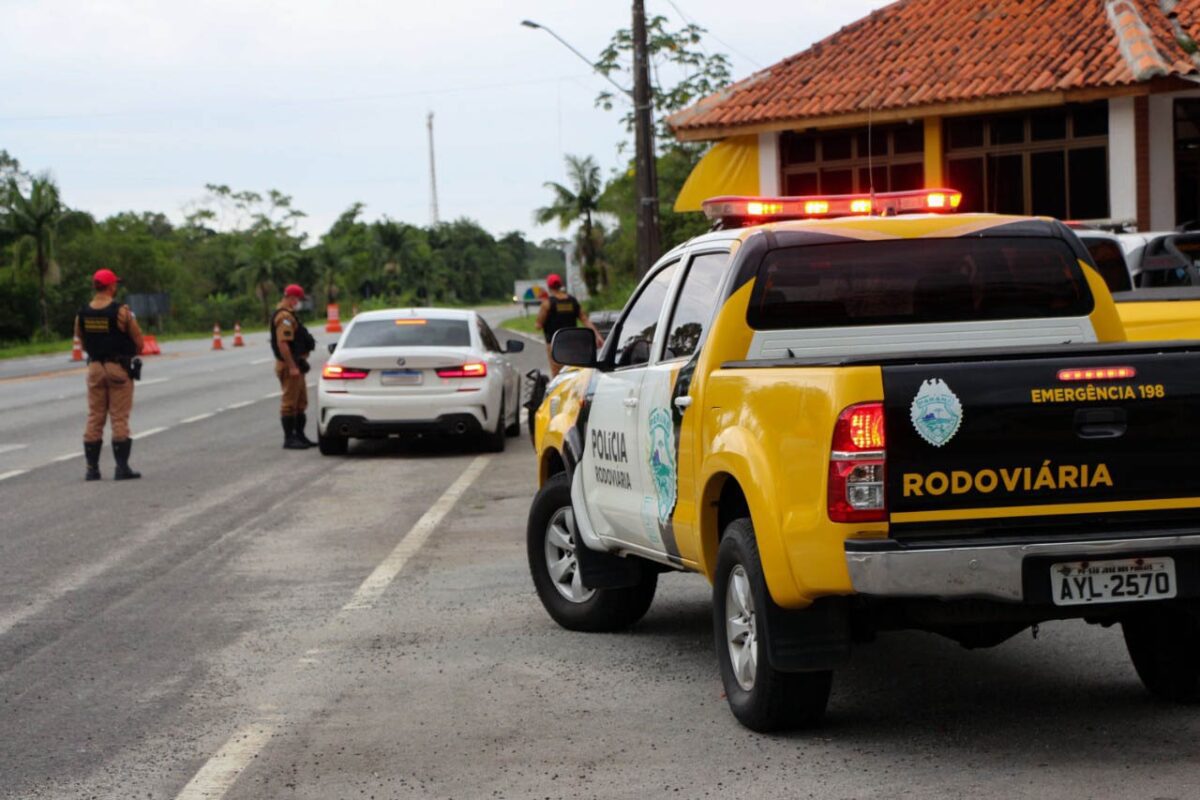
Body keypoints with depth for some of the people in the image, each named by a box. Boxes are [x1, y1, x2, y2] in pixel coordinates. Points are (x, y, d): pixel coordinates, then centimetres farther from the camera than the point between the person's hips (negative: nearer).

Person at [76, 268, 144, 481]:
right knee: (119, 419, 0)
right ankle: (121, 467, -1)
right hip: (119, 367, -4)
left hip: (94, 367, 4)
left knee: (94, 419, 9)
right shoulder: (121, 311, -11)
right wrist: (130, 355, 12)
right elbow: (139, 343, -7)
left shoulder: (82, 314, 2)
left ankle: (92, 468, 8)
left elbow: (83, 342, 7)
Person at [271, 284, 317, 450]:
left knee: (301, 403, 16)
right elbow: (282, 343, -26)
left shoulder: (288, 315, 17)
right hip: (289, 366, -11)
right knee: (290, 403, -6)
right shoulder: (284, 316, -17)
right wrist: (292, 367, -27)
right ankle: (289, 439, -4)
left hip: (295, 365, 11)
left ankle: (299, 436, 22)